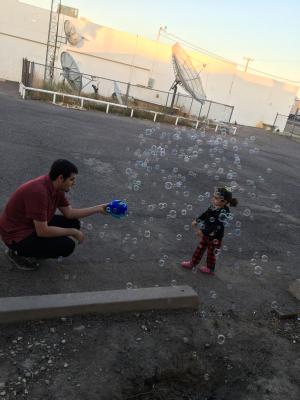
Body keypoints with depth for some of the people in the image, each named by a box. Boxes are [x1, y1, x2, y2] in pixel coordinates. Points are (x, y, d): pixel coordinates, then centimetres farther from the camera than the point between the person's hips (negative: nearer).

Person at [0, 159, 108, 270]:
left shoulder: (56, 187, -3)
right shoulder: (39, 191, -32)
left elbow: (69, 213, 5)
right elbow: (42, 231, -30)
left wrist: (98, 208, 1)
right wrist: (73, 232, -19)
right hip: (17, 235, -9)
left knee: (73, 223, 5)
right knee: (67, 246, -19)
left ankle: (30, 248, 11)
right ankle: (19, 252, 0)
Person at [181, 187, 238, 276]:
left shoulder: (224, 213, -32)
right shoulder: (214, 206, -10)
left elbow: (216, 226, -34)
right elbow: (205, 214, 8)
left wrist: (203, 232, -33)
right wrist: (197, 221, 10)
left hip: (214, 237, -7)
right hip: (206, 234, 7)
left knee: (211, 253, 15)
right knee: (200, 248, 23)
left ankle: (210, 269, 40)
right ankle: (192, 263, 42)